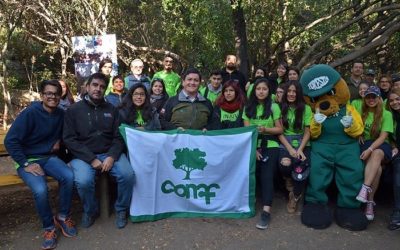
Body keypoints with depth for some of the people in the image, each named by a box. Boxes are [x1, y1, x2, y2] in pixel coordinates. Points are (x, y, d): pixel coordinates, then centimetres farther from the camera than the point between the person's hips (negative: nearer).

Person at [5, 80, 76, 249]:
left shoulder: (61, 114, 2)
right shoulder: (30, 113, -14)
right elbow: (10, 141, -14)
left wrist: (58, 140, 3)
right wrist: (26, 164, -18)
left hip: (49, 157, 4)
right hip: (28, 159, -4)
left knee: (69, 176, -27)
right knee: (40, 189, -32)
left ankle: (63, 216, -5)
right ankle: (49, 228, -6)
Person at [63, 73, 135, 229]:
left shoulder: (111, 110, 11)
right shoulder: (74, 110, 3)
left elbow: (118, 137, 5)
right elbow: (69, 139, -5)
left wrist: (112, 156, -14)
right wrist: (91, 159, -15)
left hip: (109, 153, 2)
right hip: (83, 155, -2)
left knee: (128, 175, -23)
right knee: (83, 181, -30)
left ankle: (121, 209, 5)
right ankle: (90, 211, 3)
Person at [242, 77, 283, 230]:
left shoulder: (274, 107, 4)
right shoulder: (248, 107, 10)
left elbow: (280, 129, 4)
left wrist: (265, 129, -14)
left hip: (270, 146, -2)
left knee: (267, 176, -12)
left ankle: (266, 211, -15)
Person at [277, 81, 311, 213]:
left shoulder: (306, 108, 2)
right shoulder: (280, 108, 3)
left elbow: (307, 132, 1)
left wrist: (300, 149, -13)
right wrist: (290, 148, -11)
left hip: (302, 143, 0)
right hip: (285, 143, 0)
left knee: (300, 170, -26)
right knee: (285, 163, -32)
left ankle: (295, 197, 6)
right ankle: (288, 179, 9)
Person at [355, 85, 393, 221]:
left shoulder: (386, 114, 0)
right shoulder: (361, 113, 12)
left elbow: (383, 136, -10)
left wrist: (370, 149, -24)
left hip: (381, 145, -2)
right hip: (365, 144, 2)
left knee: (376, 154, -39)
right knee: (377, 167, -31)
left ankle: (365, 190, -45)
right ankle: (370, 201, -29)